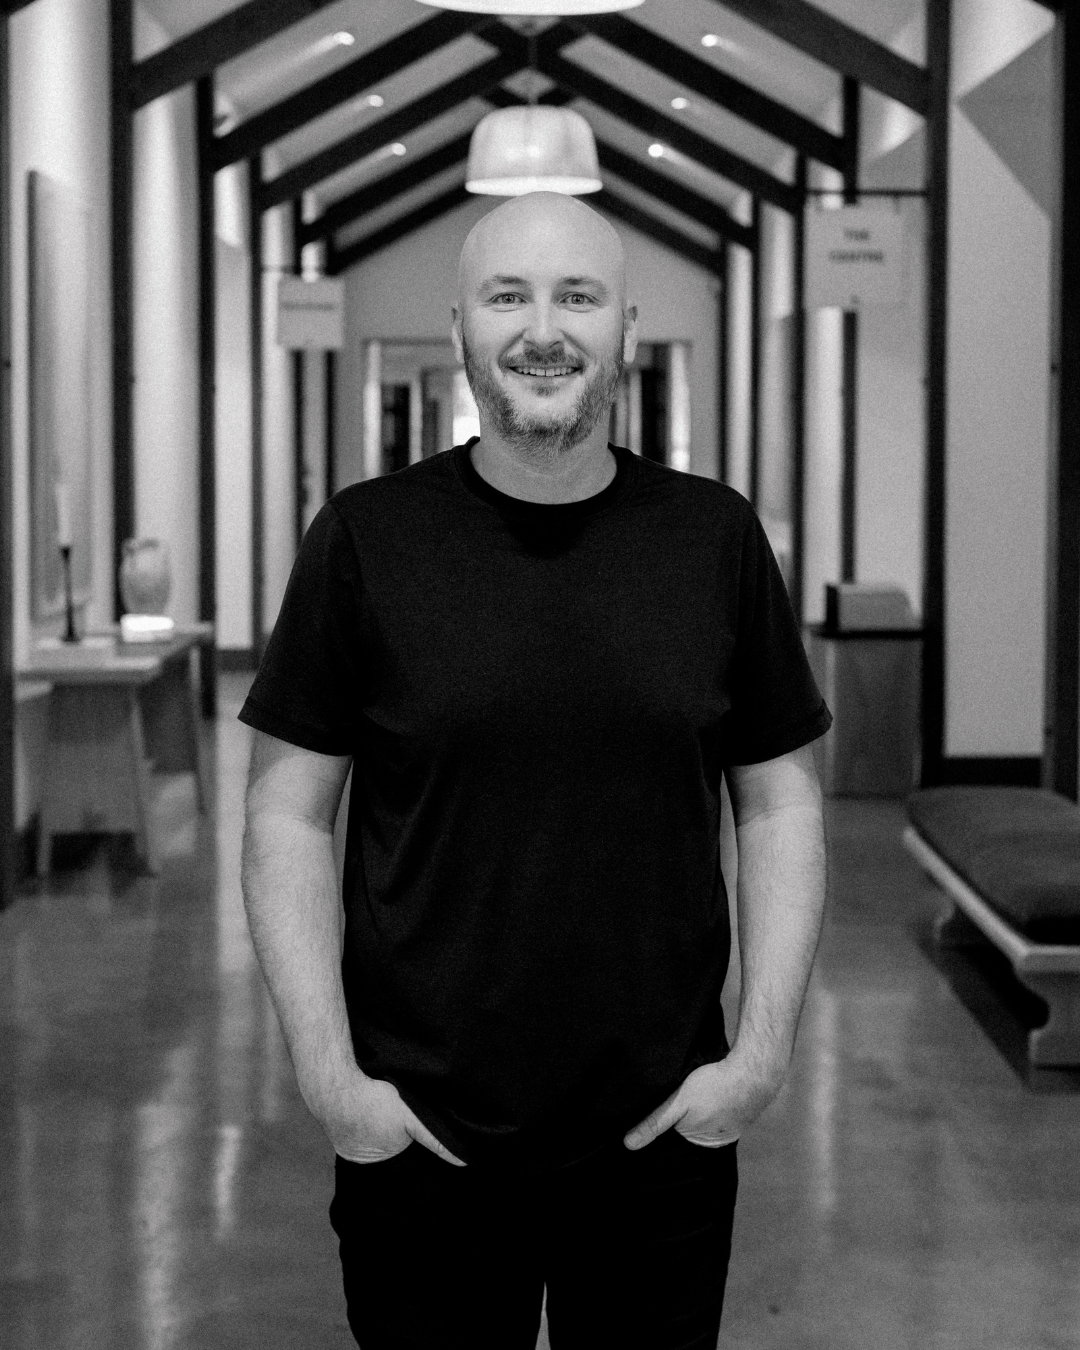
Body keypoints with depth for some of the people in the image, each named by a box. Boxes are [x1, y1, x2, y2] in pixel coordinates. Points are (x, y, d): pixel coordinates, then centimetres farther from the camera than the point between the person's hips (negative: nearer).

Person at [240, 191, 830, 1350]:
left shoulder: (714, 537, 1)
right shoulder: (366, 537, -3)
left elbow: (780, 806, 6)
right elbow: (289, 819, -1)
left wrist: (765, 1048, -3)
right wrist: (326, 1071, -7)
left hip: (663, 1135, 1)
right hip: (418, 1137, -1)